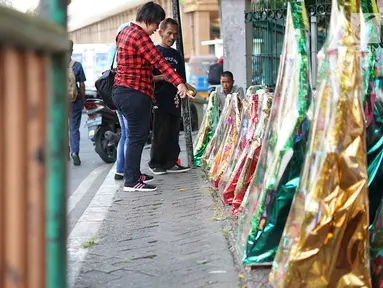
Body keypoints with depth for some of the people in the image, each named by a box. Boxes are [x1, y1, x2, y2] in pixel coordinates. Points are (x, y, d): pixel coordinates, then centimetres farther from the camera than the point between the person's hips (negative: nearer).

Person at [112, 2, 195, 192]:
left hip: (121, 91, 10)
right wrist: (179, 83, -30)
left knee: (136, 134, 19)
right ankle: (131, 182, -2)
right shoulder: (139, 36, -16)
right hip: (135, 94, -10)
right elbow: (159, 62, -25)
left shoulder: (124, 32, 15)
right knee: (137, 137, -5)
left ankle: (134, 174, 26)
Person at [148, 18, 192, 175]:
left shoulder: (176, 55, 19)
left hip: (174, 101, 6)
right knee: (161, 133, -6)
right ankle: (155, 164, 6)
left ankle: (170, 163, 14)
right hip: (160, 101, -6)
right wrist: (162, 77, -21)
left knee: (173, 134, 7)